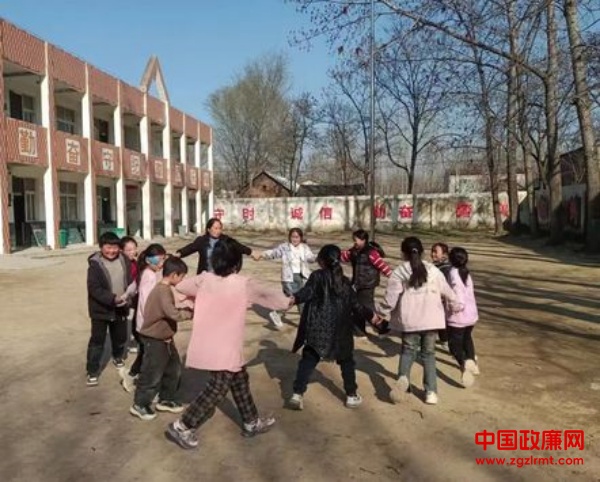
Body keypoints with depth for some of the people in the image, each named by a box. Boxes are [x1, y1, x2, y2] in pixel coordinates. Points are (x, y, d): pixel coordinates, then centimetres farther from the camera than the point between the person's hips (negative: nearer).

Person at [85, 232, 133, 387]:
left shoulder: (124, 260, -1)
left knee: (120, 337, 20)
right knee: (97, 340, 1)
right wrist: (113, 299, -31)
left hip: (120, 308, 5)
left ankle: (118, 357, 47)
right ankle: (92, 371, 13)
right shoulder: (95, 264, -15)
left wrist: (128, 296, -13)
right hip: (101, 309, -4)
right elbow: (94, 288, -21)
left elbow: (131, 281, 5)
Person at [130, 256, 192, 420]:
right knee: (152, 374, 3)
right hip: (155, 340, -10)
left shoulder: (162, 289, 8)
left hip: (164, 338, 10)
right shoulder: (163, 291, -24)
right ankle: (139, 405, 20)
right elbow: (173, 314, -32)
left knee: (174, 370, 18)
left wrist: (186, 309, 0)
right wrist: (191, 313, -21)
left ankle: (166, 400, 31)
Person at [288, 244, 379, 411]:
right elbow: (355, 305, 7)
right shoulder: (345, 281, 6)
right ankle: (351, 396, 25)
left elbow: (307, 292, -22)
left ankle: (298, 394, -2)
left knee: (308, 360, 6)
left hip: (317, 329, -2)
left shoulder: (317, 276, -3)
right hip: (340, 330, 2)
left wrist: (294, 298, -36)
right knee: (346, 361, 19)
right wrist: (370, 315, 21)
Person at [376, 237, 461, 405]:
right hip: (431, 319, 2)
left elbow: (390, 297, -5)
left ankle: (403, 378, -11)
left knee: (408, 350, 16)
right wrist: (456, 305, 34)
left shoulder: (399, 272, -5)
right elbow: (447, 291, 16)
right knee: (428, 353, 15)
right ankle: (431, 391, 12)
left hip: (410, 320, -2)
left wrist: (381, 314, 11)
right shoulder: (433, 270, 5)